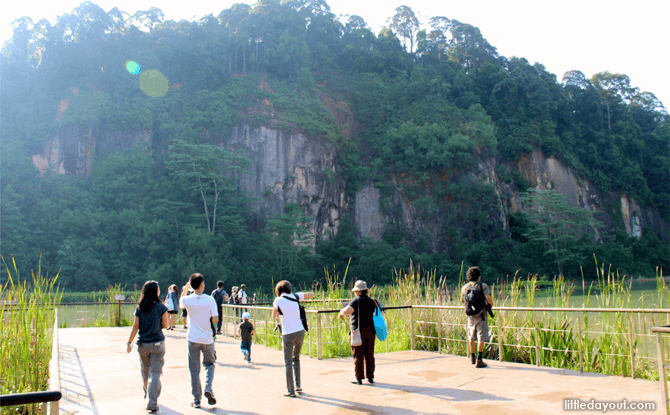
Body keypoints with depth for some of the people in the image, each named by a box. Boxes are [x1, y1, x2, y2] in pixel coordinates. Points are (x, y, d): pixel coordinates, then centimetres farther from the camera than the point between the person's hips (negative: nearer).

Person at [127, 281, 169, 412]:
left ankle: (147, 395, 43)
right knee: (155, 373, -1)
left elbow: (135, 326, -1)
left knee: (145, 372, 22)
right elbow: (166, 325, -4)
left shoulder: (139, 308, 0)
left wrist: (129, 342, 6)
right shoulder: (161, 307, -9)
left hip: (142, 344, 4)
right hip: (157, 343, -4)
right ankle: (152, 403, -6)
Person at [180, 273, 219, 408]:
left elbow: (181, 305, 21)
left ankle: (196, 399, 13)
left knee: (194, 370, 9)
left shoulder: (187, 300, -5)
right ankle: (208, 389, 0)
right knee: (209, 364, 20)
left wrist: (185, 289, 27)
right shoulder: (210, 300, -9)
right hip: (207, 339, -1)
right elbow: (215, 320, -13)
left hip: (193, 339, 1)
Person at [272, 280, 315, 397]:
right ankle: (298, 386, 25)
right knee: (296, 359, 21)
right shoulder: (295, 296, 5)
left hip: (288, 334, -4)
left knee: (288, 362, 5)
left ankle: (290, 390, 5)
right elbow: (311, 294, 15)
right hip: (300, 332, 4)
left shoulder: (278, 300, -4)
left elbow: (274, 317, 9)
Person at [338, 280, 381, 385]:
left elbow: (347, 311, -26)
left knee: (358, 355, 2)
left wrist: (341, 313, -5)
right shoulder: (371, 301, 8)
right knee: (369, 355, 12)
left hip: (358, 331, -5)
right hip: (370, 330, 5)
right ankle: (370, 376, 17)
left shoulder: (356, 301, -11)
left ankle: (359, 378, 6)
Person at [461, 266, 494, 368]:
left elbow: (462, 300, 17)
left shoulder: (465, 287, 5)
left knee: (472, 338, 16)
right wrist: (491, 304, -2)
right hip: (481, 316, -4)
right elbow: (488, 298, -22)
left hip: (470, 316, 5)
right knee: (481, 338, -3)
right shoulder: (483, 286, -8)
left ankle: (472, 358, 28)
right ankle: (479, 360, -8)